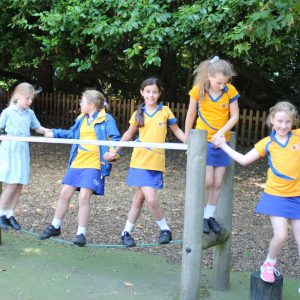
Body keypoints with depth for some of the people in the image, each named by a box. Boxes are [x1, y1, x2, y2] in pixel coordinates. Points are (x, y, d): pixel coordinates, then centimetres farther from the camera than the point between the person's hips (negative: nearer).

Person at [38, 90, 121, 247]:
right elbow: (72, 134, 27)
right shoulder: (81, 119, 12)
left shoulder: (106, 119, -7)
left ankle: (81, 233, 2)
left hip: (94, 165, -7)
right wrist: (55, 133, 21)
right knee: (65, 194, 10)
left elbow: (116, 139, -11)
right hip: (77, 163, 7)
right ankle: (55, 227, 26)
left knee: (84, 197, -11)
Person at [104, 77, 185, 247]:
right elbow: (128, 135, 18)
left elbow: (177, 131, 9)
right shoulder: (138, 114, 6)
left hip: (156, 162, 0)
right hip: (139, 160, 0)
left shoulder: (165, 111, 3)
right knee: (150, 197, -8)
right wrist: (115, 152, 20)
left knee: (140, 198, -2)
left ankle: (127, 233, 17)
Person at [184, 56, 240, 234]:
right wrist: (187, 137, 6)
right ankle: (202, 216, 7)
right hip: (203, 140, -2)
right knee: (207, 181, -8)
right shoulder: (198, 90, -12)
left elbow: (235, 116, -3)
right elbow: (191, 114, 0)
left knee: (218, 182, 4)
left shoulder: (230, 91, -9)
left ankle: (211, 216, 19)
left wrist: (221, 132, -17)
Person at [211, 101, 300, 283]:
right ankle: (269, 265, 17)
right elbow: (244, 160, 3)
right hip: (275, 195, -1)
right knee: (281, 235, -11)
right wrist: (223, 145, 2)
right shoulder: (267, 143, -1)